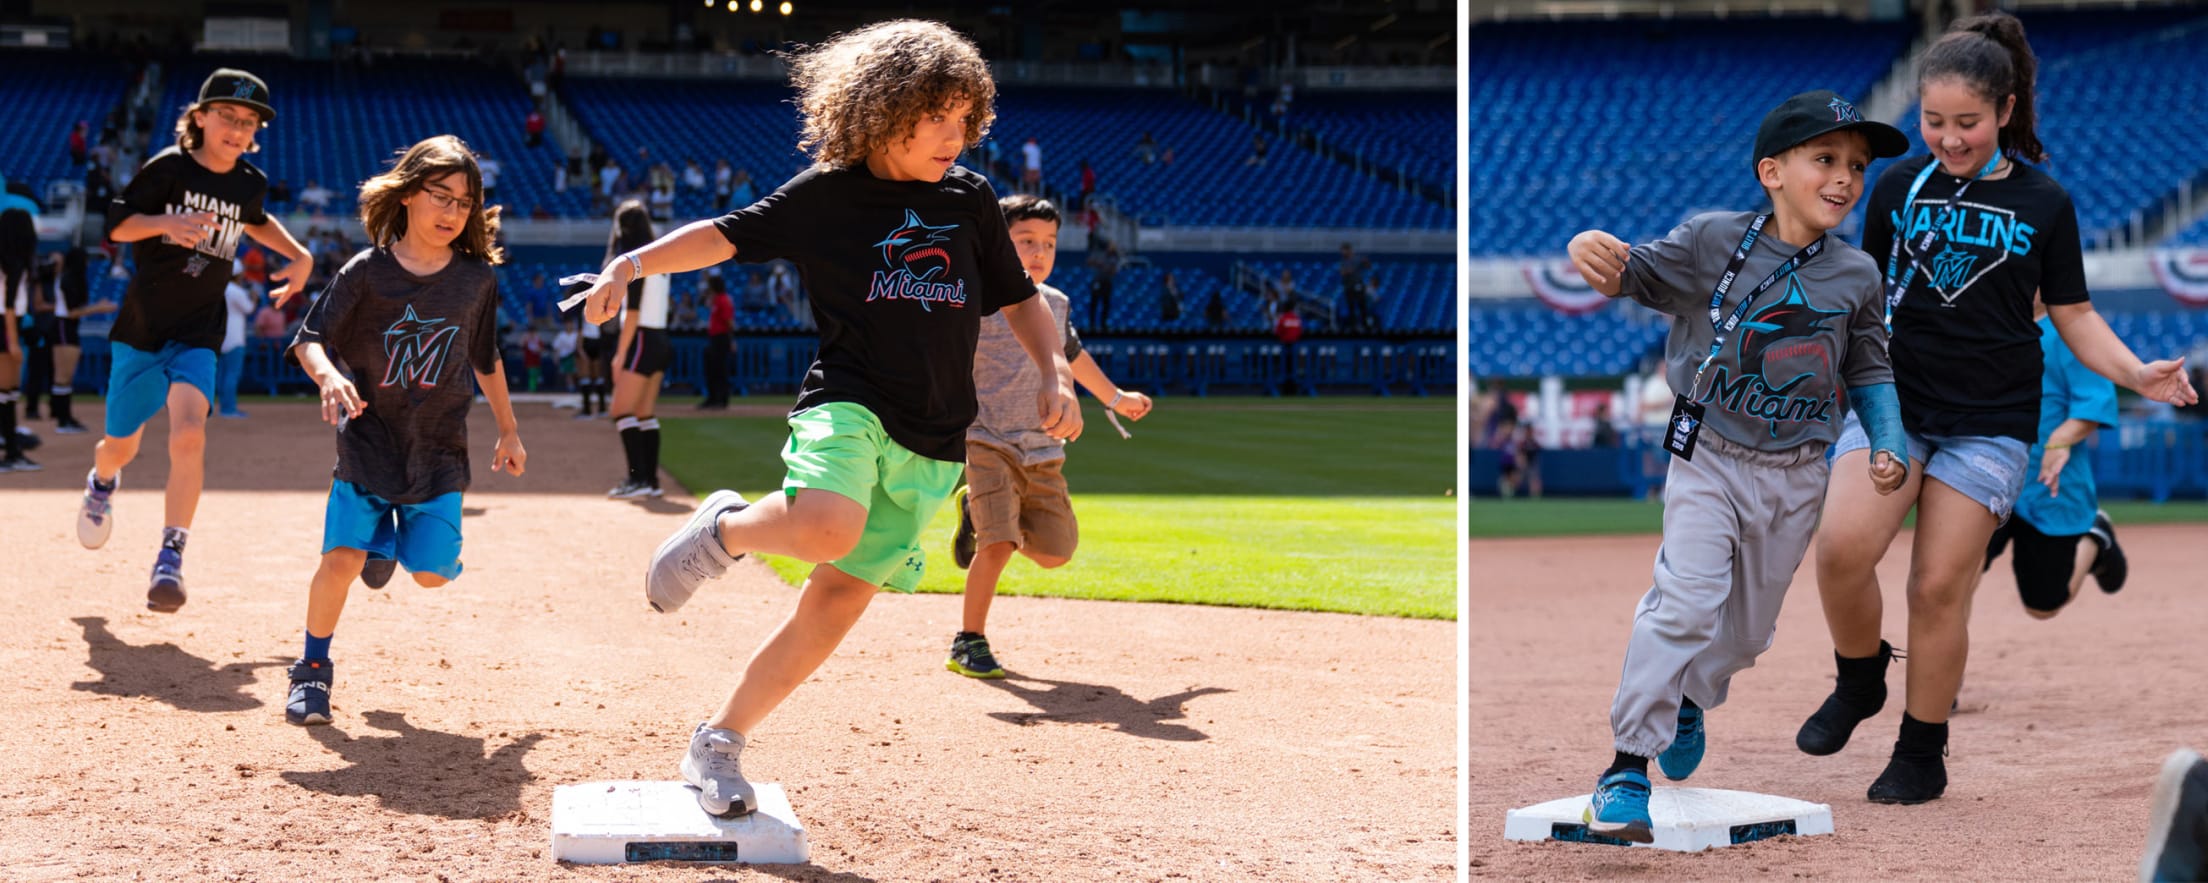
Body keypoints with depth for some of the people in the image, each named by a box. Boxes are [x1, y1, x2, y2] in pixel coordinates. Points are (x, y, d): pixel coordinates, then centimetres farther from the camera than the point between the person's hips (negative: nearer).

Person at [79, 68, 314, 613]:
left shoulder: (250, 184, 3)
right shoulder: (169, 168, -9)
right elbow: (116, 225, -8)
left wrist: (299, 256, 15)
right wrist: (166, 223, -25)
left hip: (197, 337, 1)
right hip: (140, 328, -1)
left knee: (189, 434, -24)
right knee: (121, 445, 13)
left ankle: (170, 558, -24)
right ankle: (102, 482, 51)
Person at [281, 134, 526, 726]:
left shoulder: (477, 278, -1)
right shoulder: (366, 273, -9)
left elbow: (485, 360, 13)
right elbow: (310, 339, -8)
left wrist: (508, 431, 19)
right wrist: (328, 375, -30)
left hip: (439, 449, 2)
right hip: (368, 443, -2)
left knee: (431, 572, -4)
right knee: (342, 560, -14)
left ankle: (395, 540, 33)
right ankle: (313, 668, 8)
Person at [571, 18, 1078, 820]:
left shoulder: (971, 200, 11)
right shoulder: (827, 196, 0)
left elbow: (1019, 300, 21)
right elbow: (723, 236, 0)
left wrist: (1055, 376, 6)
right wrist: (631, 265, -14)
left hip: (930, 445, 4)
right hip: (847, 403, -4)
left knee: (837, 601, 0)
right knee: (829, 527, -35)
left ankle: (720, 743, 14)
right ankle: (724, 529, -1)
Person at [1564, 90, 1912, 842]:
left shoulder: (1857, 277, -3)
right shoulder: (1714, 241, -13)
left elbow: (1869, 370, 10)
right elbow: (1640, 275, -11)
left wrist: (1888, 446, -4)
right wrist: (1596, 256, -35)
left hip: (1796, 478, 4)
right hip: (1707, 460, -4)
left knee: (1749, 625, 15)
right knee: (1687, 601, -19)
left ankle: (1691, 698, 48)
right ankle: (1628, 766, -14)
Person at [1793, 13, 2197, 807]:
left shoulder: (2043, 204, 2)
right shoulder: (1899, 186, 5)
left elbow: (2073, 315, 6)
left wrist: (2136, 373, -9)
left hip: (1990, 421, -1)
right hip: (1893, 400, 1)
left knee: (1939, 585, -6)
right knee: (1842, 547, -20)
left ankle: (1922, 754, 12)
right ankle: (1859, 682, 9)